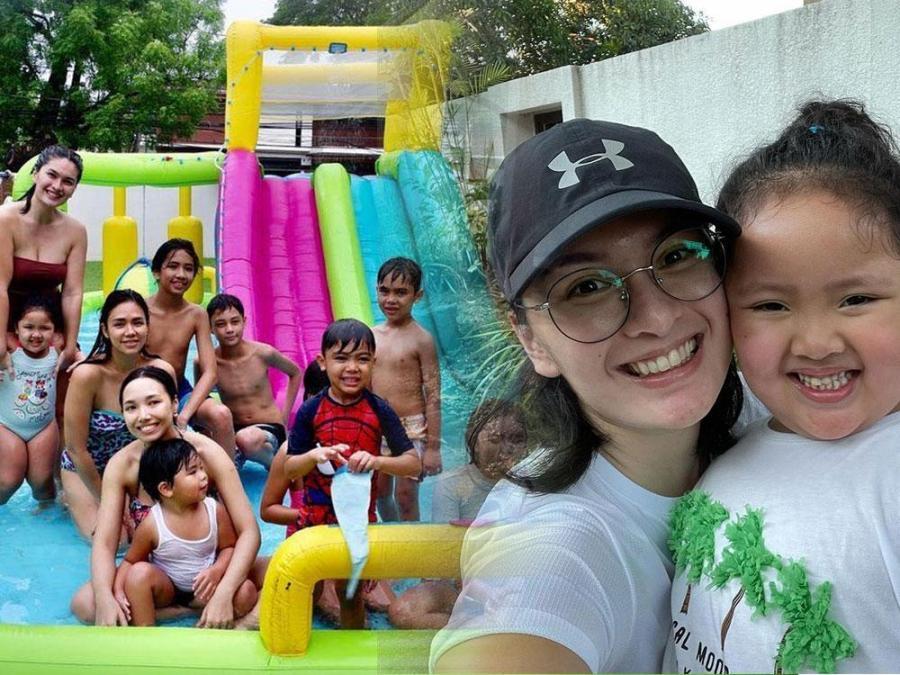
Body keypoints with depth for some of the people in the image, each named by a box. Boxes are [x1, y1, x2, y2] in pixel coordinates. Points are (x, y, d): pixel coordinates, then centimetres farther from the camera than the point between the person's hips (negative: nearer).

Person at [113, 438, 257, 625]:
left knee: (246, 591, -23)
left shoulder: (216, 510, -14)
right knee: (139, 572, -31)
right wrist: (119, 591, -24)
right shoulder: (152, 525, -19)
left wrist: (217, 571, -22)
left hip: (203, 588, 2)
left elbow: (229, 547, -2)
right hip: (165, 588, -1)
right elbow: (130, 561, -7)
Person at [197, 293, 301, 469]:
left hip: (269, 428, -2)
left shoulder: (263, 353, -12)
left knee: (247, 439, -38)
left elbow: (295, 373, 8)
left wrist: (284, 416, 4)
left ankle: (275, 463, -3)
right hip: (233, 430, 2)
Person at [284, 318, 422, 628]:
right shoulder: (310, 411, -8)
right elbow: (289, 469, -4)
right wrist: (314, 455, -25)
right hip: (314, 516, 0)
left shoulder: (379, 411, -9)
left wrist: (376, 461, -28)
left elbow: (414, 463, -10)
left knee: (352, 595, 15)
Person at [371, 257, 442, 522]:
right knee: (381, 493, 17)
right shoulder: (372, 335, 4)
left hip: (411, 428, -6)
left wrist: (433, 447, -13)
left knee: (405, 496, 1)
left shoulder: (421, 339, -11)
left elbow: (433, 395, -11)